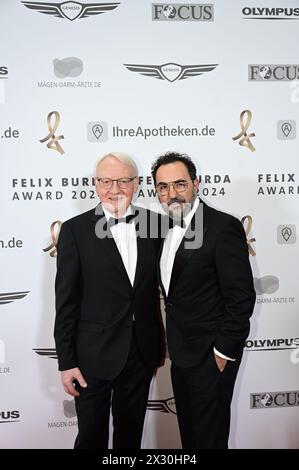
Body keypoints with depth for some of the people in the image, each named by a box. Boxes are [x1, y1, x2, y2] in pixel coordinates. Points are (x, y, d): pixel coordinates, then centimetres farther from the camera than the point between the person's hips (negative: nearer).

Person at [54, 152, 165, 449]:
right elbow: (66, 301, -8)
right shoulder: (75, 229, -9)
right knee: (91, 435, 13)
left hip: (141, 353, 3)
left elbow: (155, 285, 6)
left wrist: (158, 346, 9)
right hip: (94, 355, -3)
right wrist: (66, 362, -8)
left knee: (131, 433, 20)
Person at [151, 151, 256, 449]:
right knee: (188, 430, 22)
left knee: (210, 435, 9)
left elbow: (241, 296, -20)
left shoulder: (223, 227, -19)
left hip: (211, 355, -7)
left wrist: (225, 351, -17)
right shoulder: (169, 228, 7)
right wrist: (171, 341, 13)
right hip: (181, 353, 8)